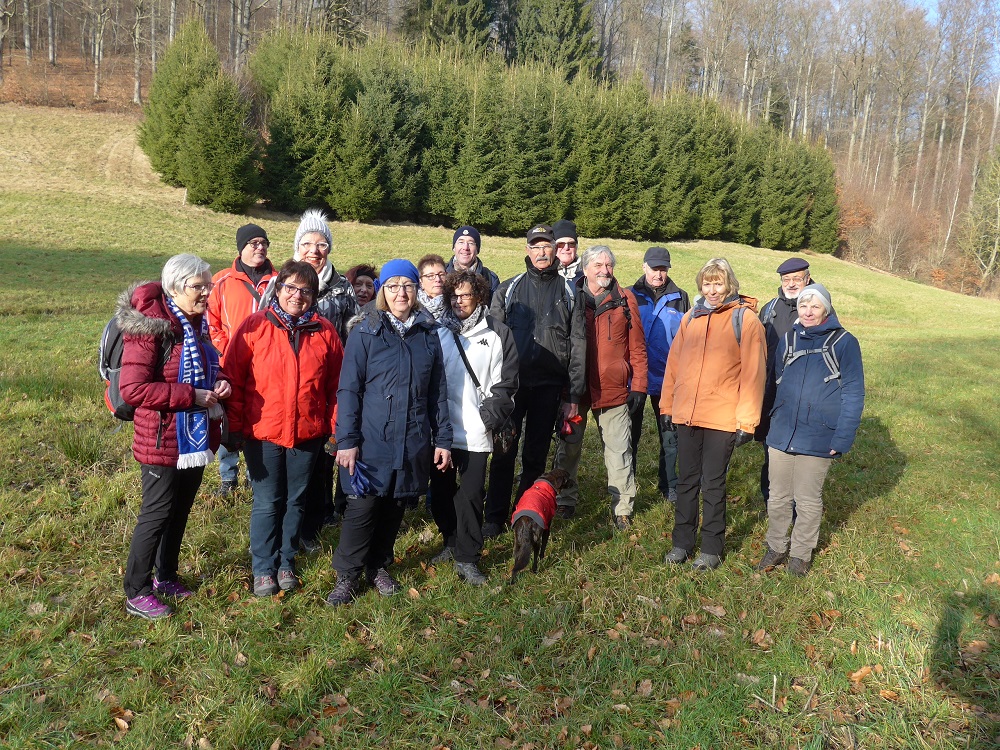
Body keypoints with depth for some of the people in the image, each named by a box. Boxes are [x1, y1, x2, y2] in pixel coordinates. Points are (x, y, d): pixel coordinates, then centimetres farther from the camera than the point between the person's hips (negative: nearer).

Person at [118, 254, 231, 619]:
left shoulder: (197, 323, 6)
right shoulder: (150, 327, -20)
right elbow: (132, 388, -25)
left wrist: (220, 382, -1)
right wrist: (190, 396, -24)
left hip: (197, 437, 8)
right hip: (163, 440, -8)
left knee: (180, 511, 19)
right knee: (157, 514, 3)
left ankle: (166, 576, 37)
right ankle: (136, 593, 20)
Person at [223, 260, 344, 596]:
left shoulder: (325, 331, 0)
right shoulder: (255, 326, -6)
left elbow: (336, 385, 3)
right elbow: (233, 378, -5)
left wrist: (335, 429, 2)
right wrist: (235, 427, -6)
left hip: (308, 433, 2)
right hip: (262, 431, -2)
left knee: (295, 501, 15)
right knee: (267, 503, 7)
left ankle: (286, 563, 32)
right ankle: (264, 569, 23)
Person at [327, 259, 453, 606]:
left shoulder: (429, 334, 6)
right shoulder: (365, 333, -4)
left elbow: (438, 391, 9)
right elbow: (348, 390, -5)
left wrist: (442, 438, 7)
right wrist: (346, 440, -10)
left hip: (412, 443, 3)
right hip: (371, 441, -3)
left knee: (395, 507, 13)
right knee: (362, 507, -2)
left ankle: (379, 566, 32)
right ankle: (347, 575, 15)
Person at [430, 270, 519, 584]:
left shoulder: (497, 334, 1)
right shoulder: (438, 332, 7)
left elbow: (505, 384, 0)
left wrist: (489, 417, -9)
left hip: (475, 432, -2)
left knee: (470, 494, 0)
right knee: (441, 490, 12)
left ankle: (467, 558, 12)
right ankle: (452, 542, 33)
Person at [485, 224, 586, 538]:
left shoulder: (569, 292, 8)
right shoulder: (508, 289, 9)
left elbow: (578, 345, 5)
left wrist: (573, 395, 0)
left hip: (549, 385, 0)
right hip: (511, 382, 0)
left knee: (536, 455, 8)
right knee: (504, 453, 0)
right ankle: (495, 517, 12)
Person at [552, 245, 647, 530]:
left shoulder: (625, 300, 3)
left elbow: (637, 347, 3)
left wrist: (638, 386, -2)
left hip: (614, 389, 0)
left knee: (619, 450, 4)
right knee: (568, 447, 12)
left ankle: (622, 508, 16)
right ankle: (565, 501, 29)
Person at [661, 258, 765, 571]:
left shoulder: (745, 319, -6)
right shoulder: (691, 317, 9)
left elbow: (752, 373, -9)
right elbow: (674, 363, 11)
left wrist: (747, 420, -12)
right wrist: (667, 406, 9)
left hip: (722, 417, -4)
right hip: (686, 415, 4)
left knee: (713, 484, 6)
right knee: (687, 481, 13)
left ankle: (711, 548, 21)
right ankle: (682, 542, 26)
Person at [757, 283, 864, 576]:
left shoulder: (844, 342, -5)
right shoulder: (788, 340, 7)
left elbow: (854, 394, -7)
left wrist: (842, 438, -14)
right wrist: (771, 422, 5)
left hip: (817, 439, -3)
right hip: (781, 435, 3)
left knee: (808, 500, 10)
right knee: (778, 498, 12)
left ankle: (801, 553, 27)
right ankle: (776, 547, 29)